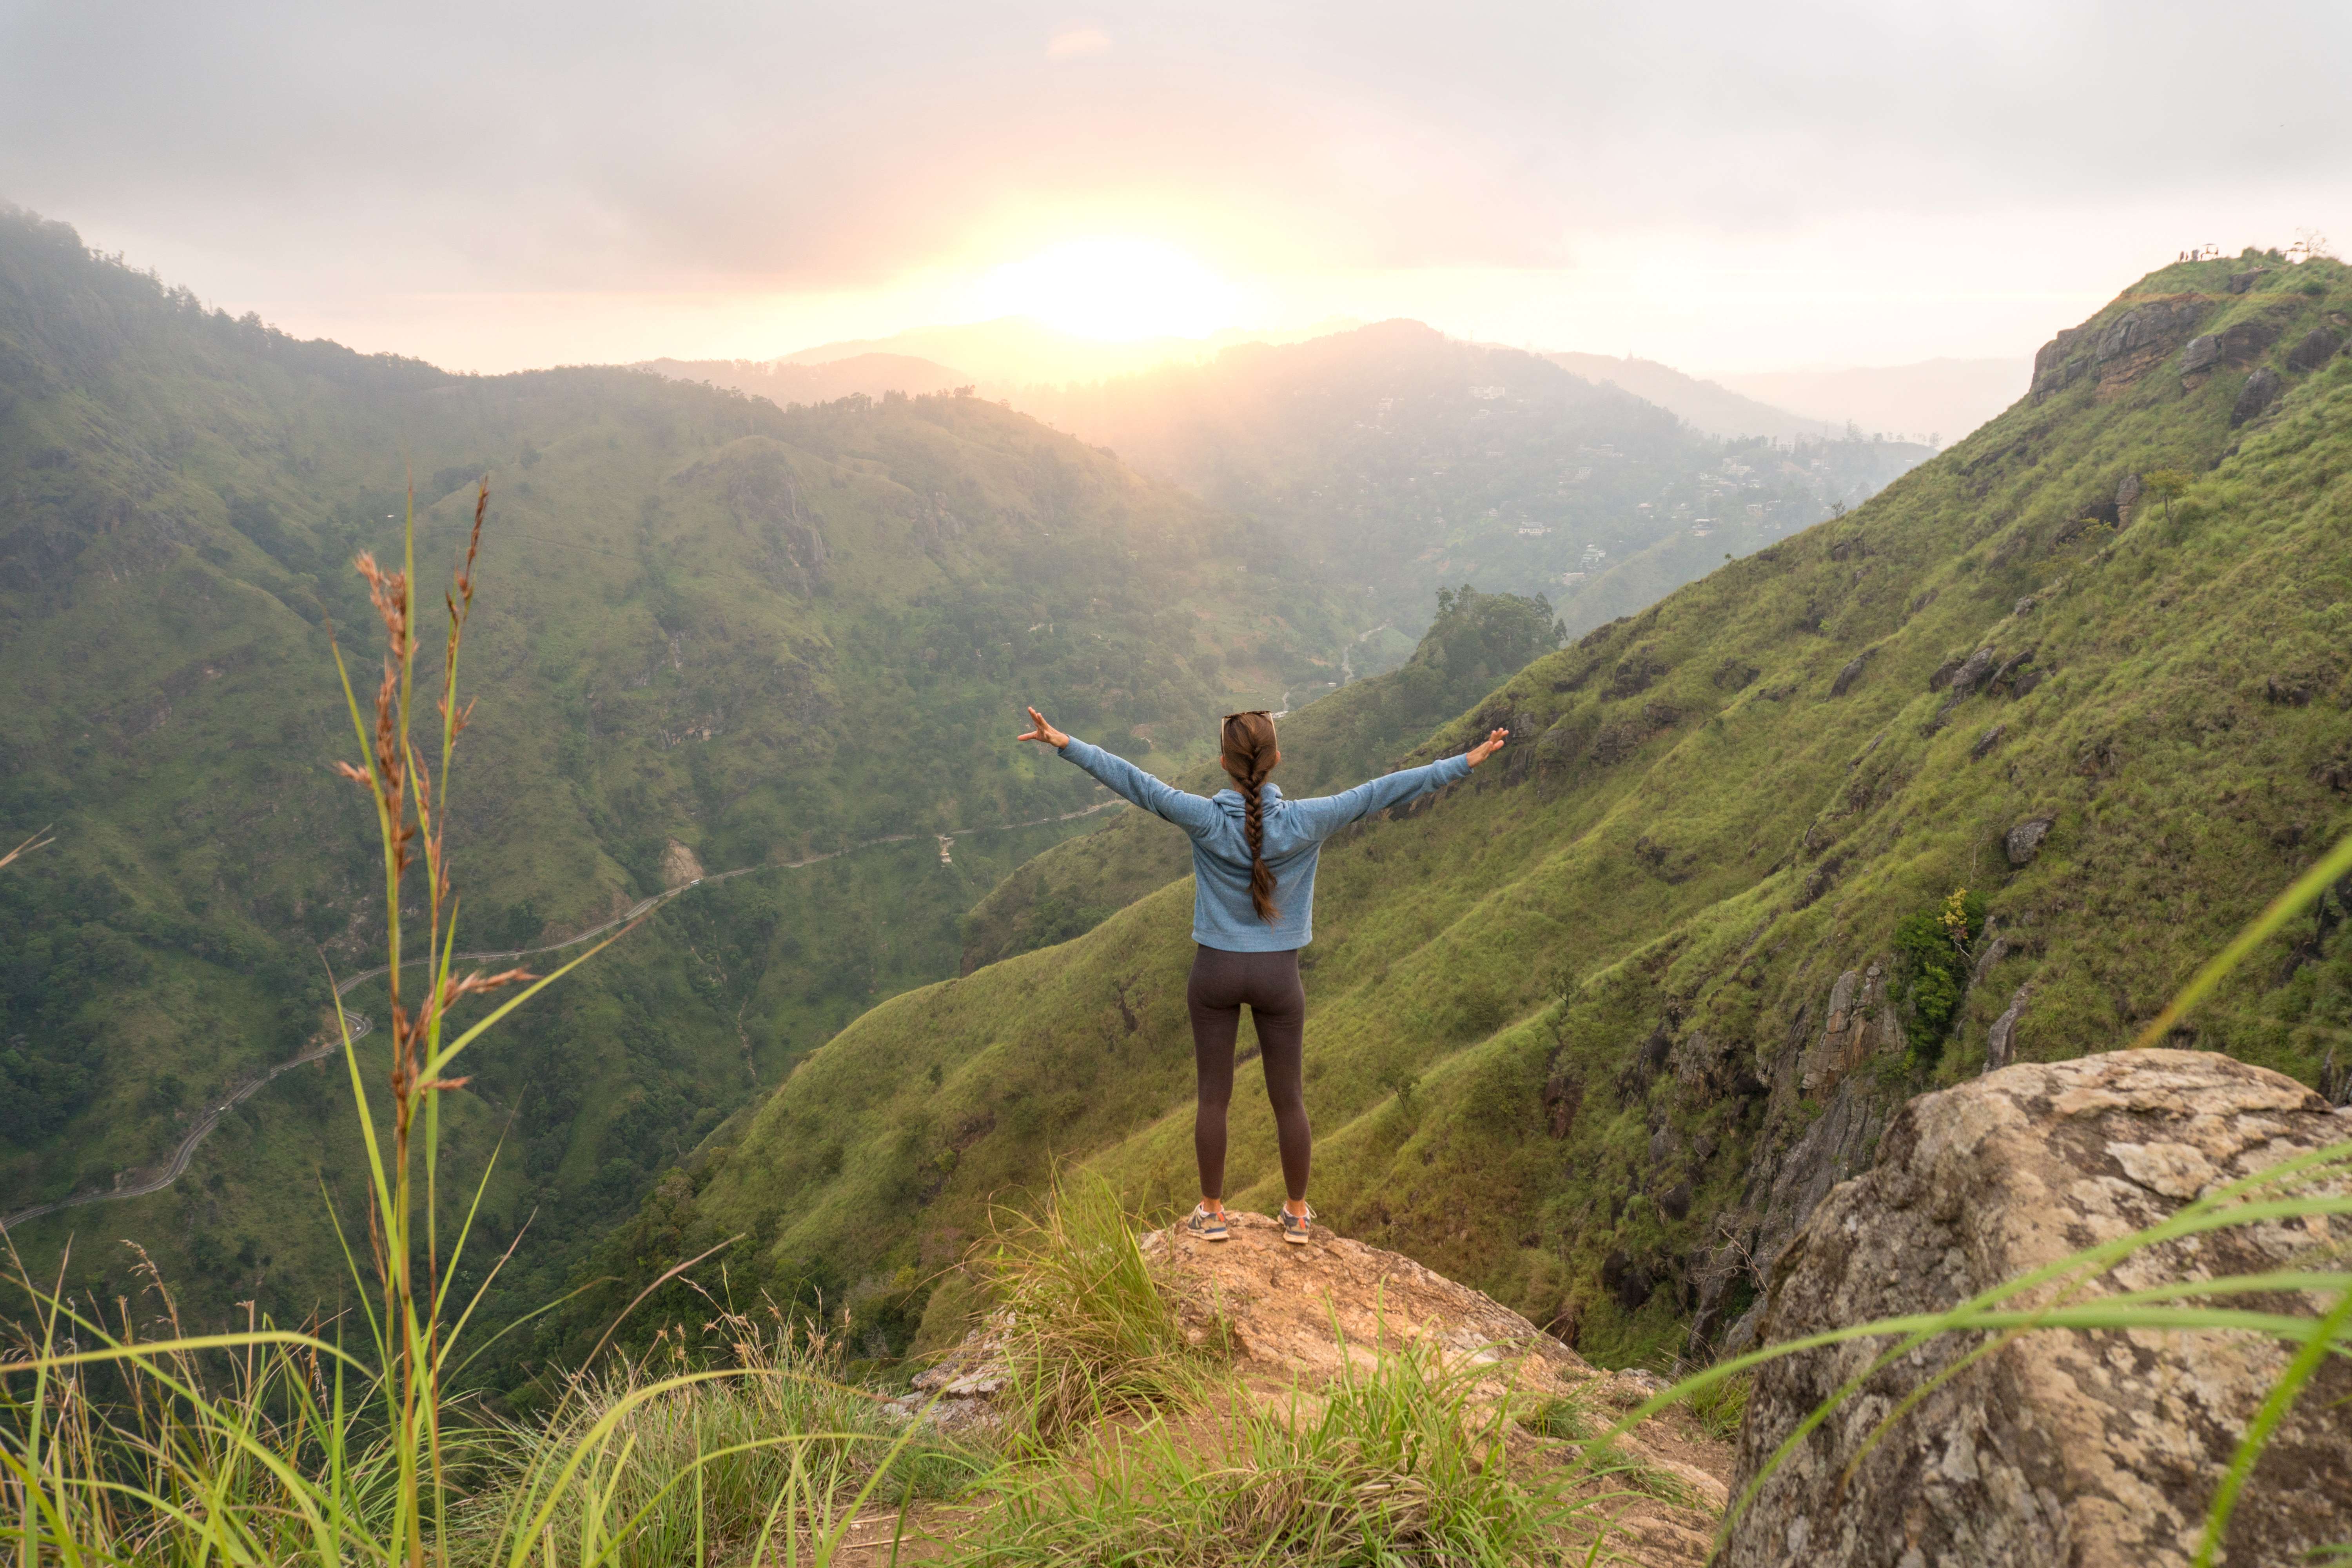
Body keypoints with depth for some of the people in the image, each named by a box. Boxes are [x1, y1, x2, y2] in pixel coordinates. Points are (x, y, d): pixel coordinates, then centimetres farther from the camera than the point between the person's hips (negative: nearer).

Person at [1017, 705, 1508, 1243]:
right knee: (1289, 1099, 14)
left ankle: (1212, 1213, 24)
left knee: (1213, 1097, 12)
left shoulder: (1206, 819, -15)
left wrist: (1065, 744, -13)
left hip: (1215, 973, 0)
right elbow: (1381, 793, -13)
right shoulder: (1303, 823, -15)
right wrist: (1465, 762, -9)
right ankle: (1297, 1214, 27)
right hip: (1279, 977, 0)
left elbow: (1136, 783, -16)